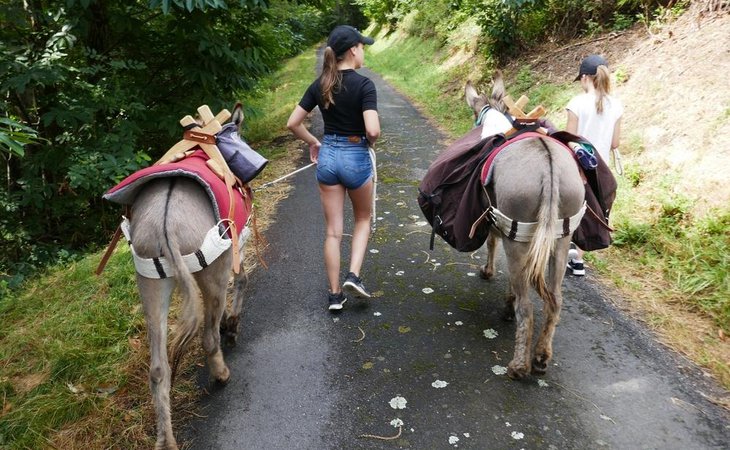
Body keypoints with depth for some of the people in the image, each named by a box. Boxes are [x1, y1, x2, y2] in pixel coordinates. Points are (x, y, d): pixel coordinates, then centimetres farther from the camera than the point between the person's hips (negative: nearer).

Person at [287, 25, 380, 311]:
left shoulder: (319, 85, 2)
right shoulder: (364, 84, -14)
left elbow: (292, 123, 2)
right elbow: (373, 129, -24)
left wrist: (314, 143, 14)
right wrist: (371, 143, -3)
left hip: (327, 156, 4)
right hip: (356, 156, -4)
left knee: (332, 230, 10)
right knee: (363, 220, 21)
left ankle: (334, 295, 17)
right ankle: (354, 276, 6)